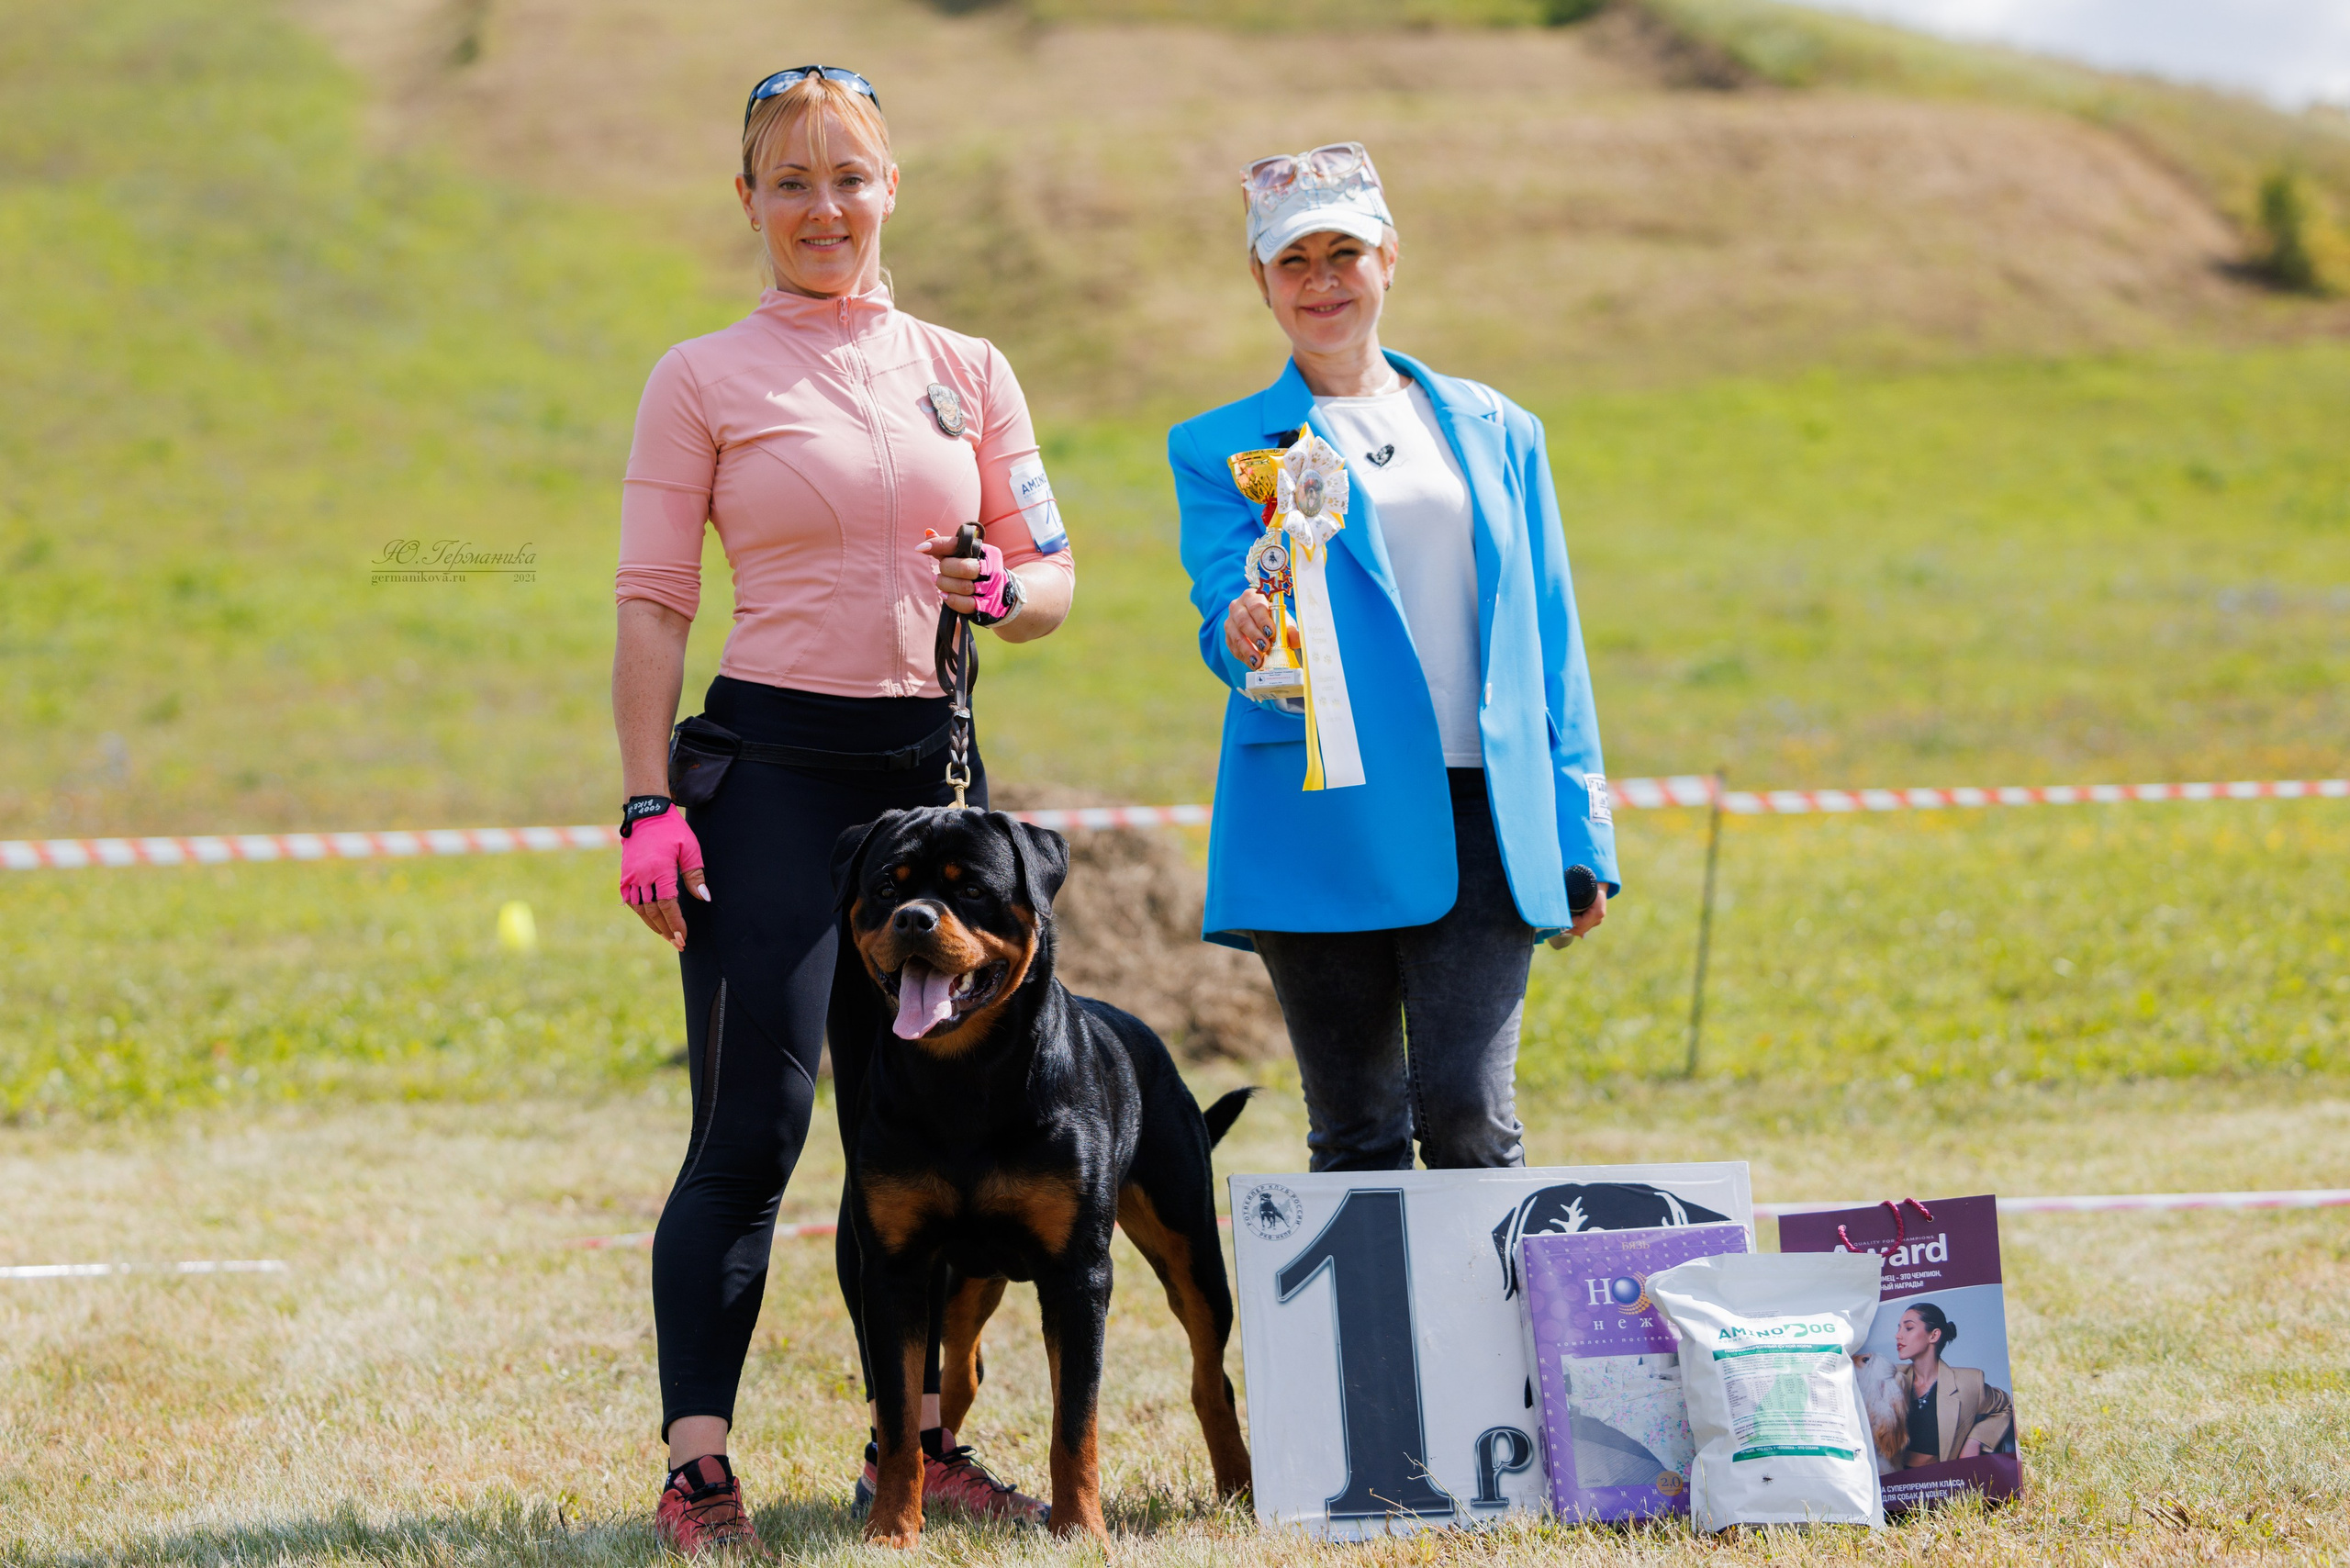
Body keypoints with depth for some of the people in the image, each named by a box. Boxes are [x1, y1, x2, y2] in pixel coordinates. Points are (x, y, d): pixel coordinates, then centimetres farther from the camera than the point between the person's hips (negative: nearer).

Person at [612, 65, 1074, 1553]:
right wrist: (648, 805, -10)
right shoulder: (705, 379, 2)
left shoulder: (967, 372, 12)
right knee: (753, 1130, -9)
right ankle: (699, 1462, -8)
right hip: (771, 763, -4)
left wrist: (1001, 591, -8)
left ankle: (918, 1437, 16)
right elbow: (653, 604, -1)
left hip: (931, 762, 4)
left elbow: (1056, 570, 16)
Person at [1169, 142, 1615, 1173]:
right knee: (1357, 1136, 1)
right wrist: (1245, 637, -28)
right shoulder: (1219, 449, 9)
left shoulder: (1495, 431, 16)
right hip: (1323, 819, -1)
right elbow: (1225, 617, -3)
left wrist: (1581, 837, 10)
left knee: (1469, 1115, -11)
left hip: (1481, 819, 1)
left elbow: (1550, 643, 16)